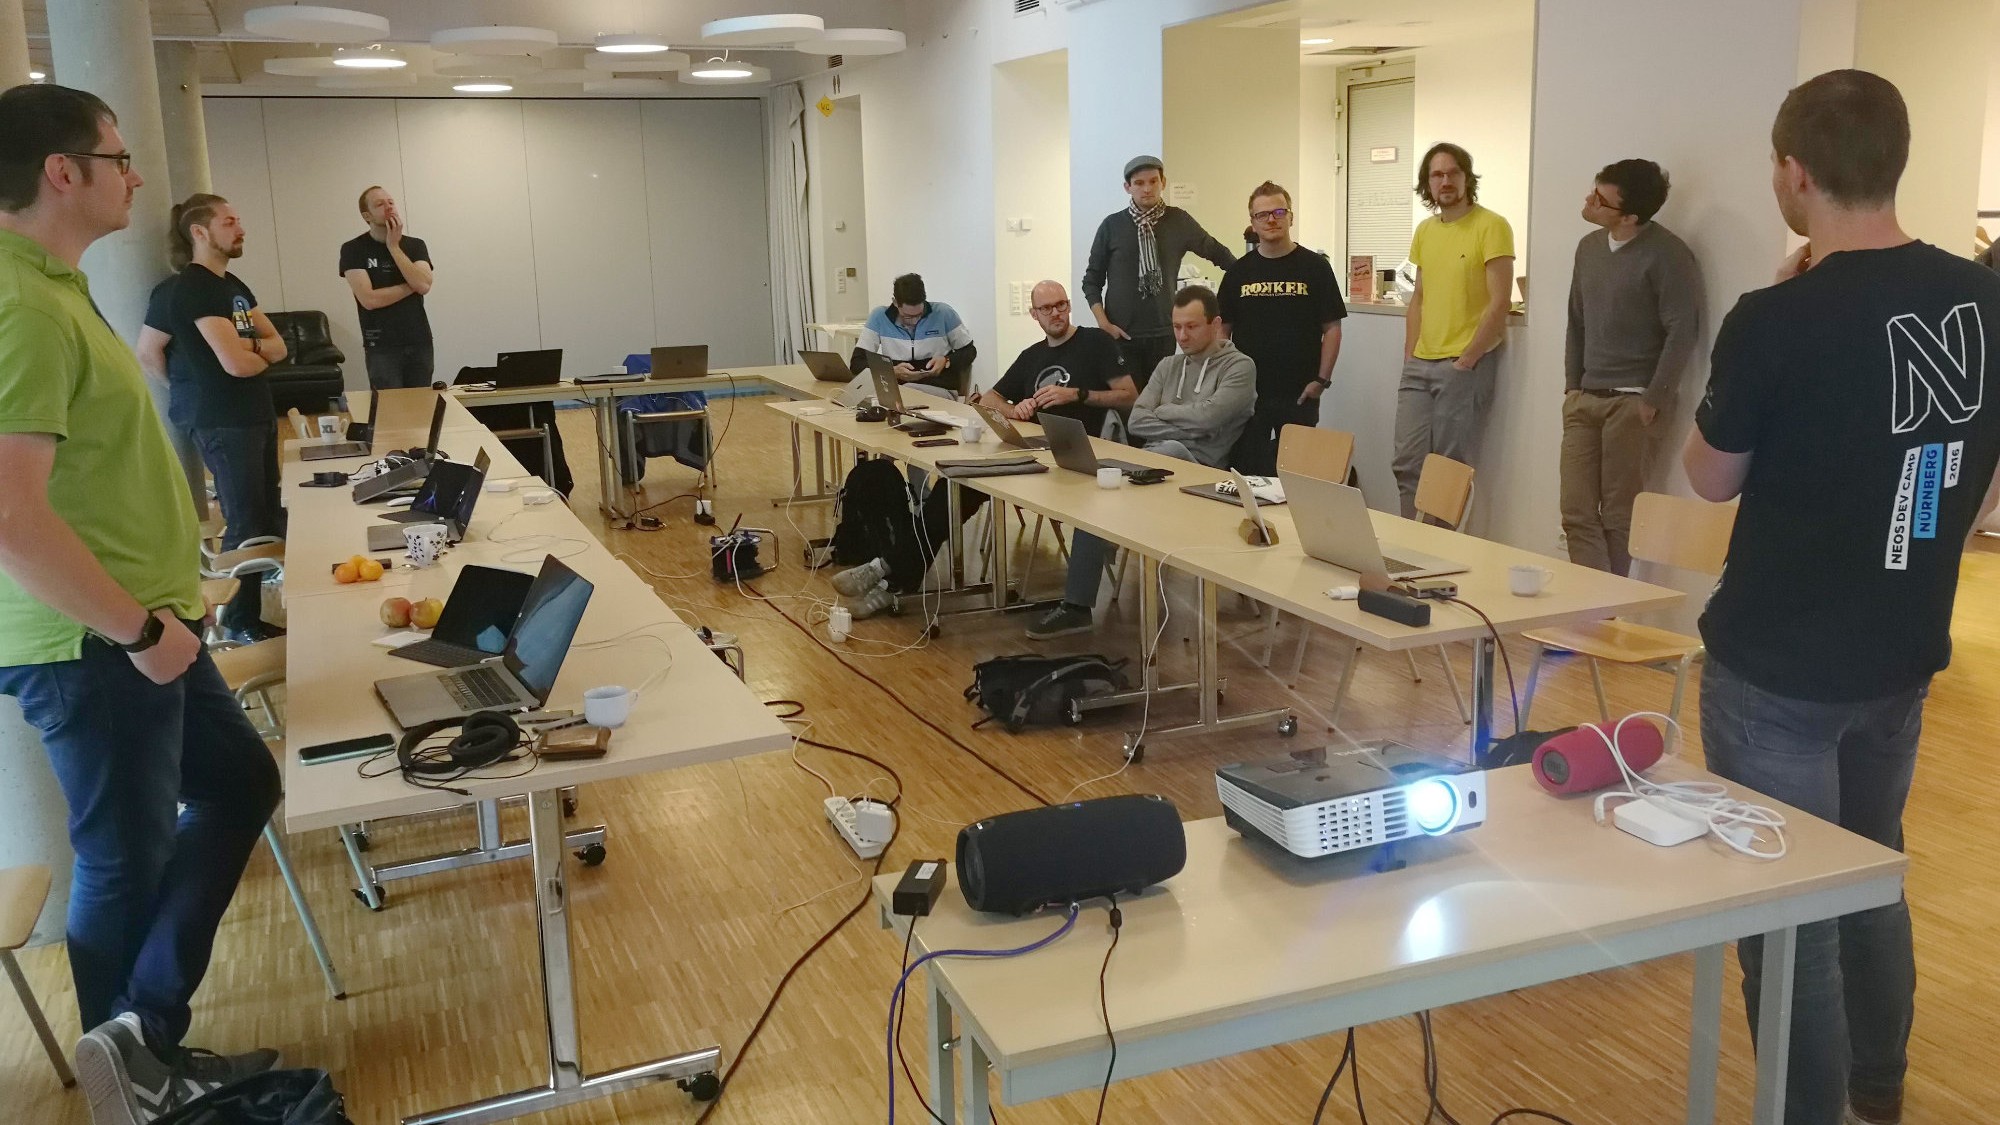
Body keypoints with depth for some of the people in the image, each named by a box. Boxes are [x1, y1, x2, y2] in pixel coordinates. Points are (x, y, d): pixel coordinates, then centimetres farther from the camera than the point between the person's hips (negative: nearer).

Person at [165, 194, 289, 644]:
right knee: (244, 524, -3)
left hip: (259, 416, 9)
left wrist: (247, 345, -13)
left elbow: (278, 345, 8)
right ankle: (240, 625, 7)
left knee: (268, 517, 15)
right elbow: (236, 364, -23)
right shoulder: (195, 287, -15)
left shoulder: (234, 285, 13)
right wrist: (261, 352, -1)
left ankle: (259, 605, 27)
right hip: (225, 423, -9)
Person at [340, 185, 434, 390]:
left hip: (420, 343, 3)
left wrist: (394, 247, -10)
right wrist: (412, 286, -5)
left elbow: (424, 286, -10)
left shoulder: (415, 245, 7)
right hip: (381, 347, -3)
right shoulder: (353, 249, -3)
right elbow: (370, 299, -14)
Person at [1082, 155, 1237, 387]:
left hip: (1163, 333, 1)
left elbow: (1217, 252, 18)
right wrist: (1103, 323, -5)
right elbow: (1092, 280, 6)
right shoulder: (1112, 226, 2)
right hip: (1121, 334, -1)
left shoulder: (1179, 222, 5)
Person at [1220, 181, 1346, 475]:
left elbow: (1332, 328, 1)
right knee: (1246, 472, 3)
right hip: (1246, 392, 2)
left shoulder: (1315, 267, 1)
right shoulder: (1239, 271, 8)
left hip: (1299, 394, -2)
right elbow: (1223, 328, 11)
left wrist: (1322, 379, -7)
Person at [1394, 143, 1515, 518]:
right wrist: (1409, 358, 10)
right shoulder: (1424, 231, 14)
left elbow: (1499, 303, -11)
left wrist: (1465, 361, -12)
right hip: (1419, 365, 6)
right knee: (1407, 464, 3)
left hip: (1466, 365, -6)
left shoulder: (1491, 227, -7)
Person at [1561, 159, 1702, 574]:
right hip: (1584, 399, 6)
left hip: (1631, 402, -6)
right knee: (1577, 513, 1)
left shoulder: (1666, 255, -10)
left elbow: (1682, 332, -12)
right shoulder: (1589, 247, 11)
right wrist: (1572, 384, 13)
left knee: (1618, 515, 0)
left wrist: (1653, 400, -13)